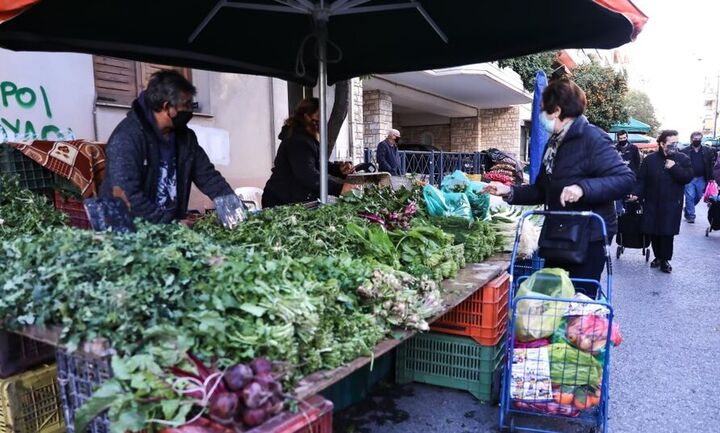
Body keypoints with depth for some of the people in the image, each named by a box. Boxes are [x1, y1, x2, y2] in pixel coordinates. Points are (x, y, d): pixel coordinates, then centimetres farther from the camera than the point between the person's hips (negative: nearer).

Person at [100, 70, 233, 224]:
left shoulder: (185, 136, 6)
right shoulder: (127, 137, -15)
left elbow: (208, 176, 11)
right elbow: (125, 196, -21)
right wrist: (170, 224, -21)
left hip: (171, 227, 5)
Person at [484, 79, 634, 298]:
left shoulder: (592, 138, -15)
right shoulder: (553, 144, 12)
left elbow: (626, 179, -23)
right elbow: (542, 191, 17)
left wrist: (583, 188, -36)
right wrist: (510, 192, 5)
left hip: (588, 239, -8)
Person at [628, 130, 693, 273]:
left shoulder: (683, 159, 3)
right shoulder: (650, 159, 3)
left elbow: (688, 177, -6)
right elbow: (641, 179, 2)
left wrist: (674, 167, -14)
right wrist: (637, 194, -11)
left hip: (672, 204, -1)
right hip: (652, 203, 1)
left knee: (667, 233, -3)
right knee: (653, 232, 5)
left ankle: (665, 260, 11)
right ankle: (658, 257, 23)